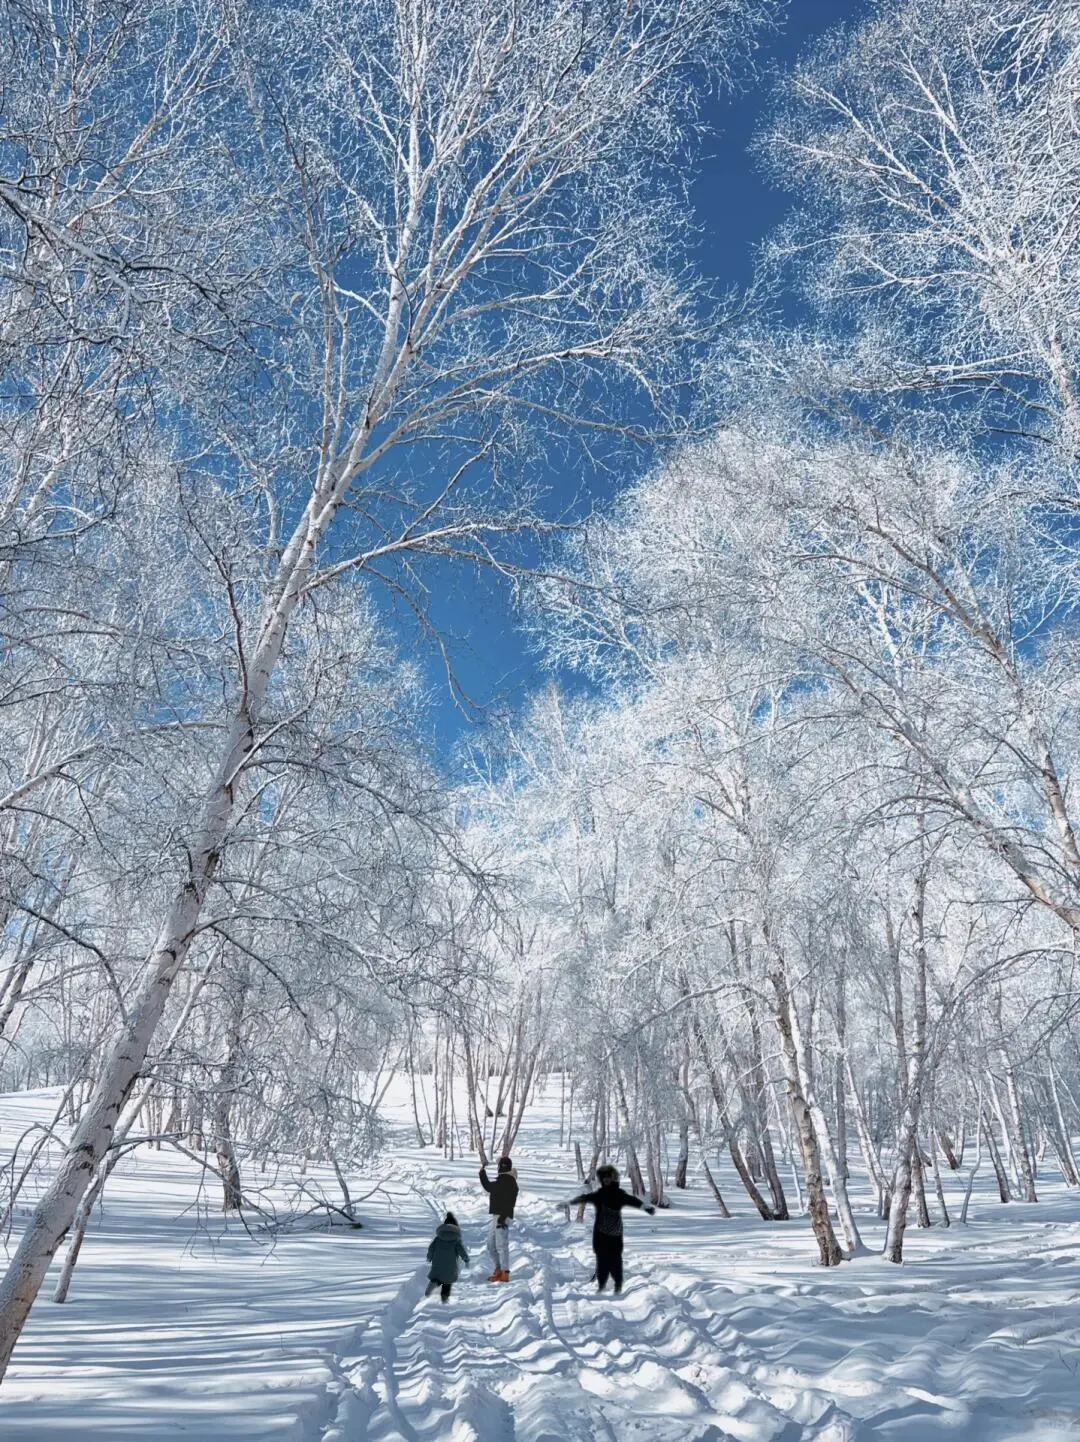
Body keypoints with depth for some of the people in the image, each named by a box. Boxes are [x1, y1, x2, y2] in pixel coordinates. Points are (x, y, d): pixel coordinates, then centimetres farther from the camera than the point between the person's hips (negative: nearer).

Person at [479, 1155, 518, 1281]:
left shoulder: (510, 1182, -13)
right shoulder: (501, 1181, 17)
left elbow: (509, 1202, -20)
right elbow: (489, 1187, 30)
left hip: (503, 1218, -10)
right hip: (496, 1217, 10)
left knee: (501, 1245, -10)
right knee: (491, 1246, 16)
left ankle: (505, 1274, -6)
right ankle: (498, 1269, 26)